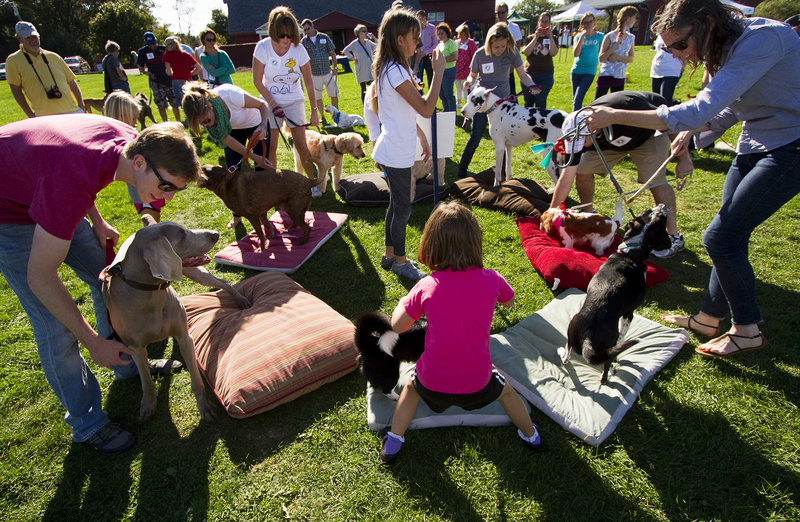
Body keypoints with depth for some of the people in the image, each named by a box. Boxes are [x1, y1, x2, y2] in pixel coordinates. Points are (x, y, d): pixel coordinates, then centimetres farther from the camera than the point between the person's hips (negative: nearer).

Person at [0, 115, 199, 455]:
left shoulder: (132, 141, -20)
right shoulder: (75, 178, -42)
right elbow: (40, 277, -32)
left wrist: (96, 221, 1)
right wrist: (93, 343, -26)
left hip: (50, 197, 7)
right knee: (56, 328, -9)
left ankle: (128, 363, 32)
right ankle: (87, 424, 9)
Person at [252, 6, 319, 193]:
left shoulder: (298, 49, -14)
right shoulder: (263, 48, -14)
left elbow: (309, 83, -7)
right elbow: (257, 81, -6)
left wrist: (314, 111, -8)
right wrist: (273, 104, -13)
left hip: (294, 101, 0)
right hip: (271, 101, 1)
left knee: (301, 144, -6)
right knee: (271, 146, -1)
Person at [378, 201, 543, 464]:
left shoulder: (427, 286, -17)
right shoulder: (491, 280, -14)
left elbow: (396, 326, -5)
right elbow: (509, 301, 10)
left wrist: (403, 302, 12)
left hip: (432, 383, 0)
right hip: (477, 383, 1)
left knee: (411, 386, 34)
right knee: (506, 391, 34)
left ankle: (393, 443, 36)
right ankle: (530, 435, 55)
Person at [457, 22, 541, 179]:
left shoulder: (511, 52, -9)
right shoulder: (480, 54, -11)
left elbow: (522, 74, -6)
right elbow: (473, 75, 2)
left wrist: (531, 85, -26)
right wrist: (469, 82, -21)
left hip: (504, 100, 2)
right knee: (475, 138, -5)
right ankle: (461, 173, 6)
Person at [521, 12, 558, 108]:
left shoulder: (553, 38, 10)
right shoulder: (531, 38, 13)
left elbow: (553, 53, -8)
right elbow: (526, 52, -5)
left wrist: (550, 36, -12)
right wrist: (536, 37, -10)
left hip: (545, 75, -1)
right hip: (529, 74, 2)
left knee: (540, 104, -8)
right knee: (528, 102, 4)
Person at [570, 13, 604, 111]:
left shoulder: (600, 36, 0)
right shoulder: (578, 36, 3)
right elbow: (575, 53, -12)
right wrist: (582, 36, -15)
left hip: (589, 71, -3)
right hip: (576, 70, 3)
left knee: (578, 99, -16)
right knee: (575, 99, 10)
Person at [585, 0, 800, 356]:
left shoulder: (761, 39, -25)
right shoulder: (725, 48, 4)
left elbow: (703, 109, -33)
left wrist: (616, 116, -32)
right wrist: (691, 131, -3)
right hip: (755, 146, 9)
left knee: (720, 237, -11)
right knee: (730, 235, 11)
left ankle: (748, 330, 9)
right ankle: (710, 318, 25)